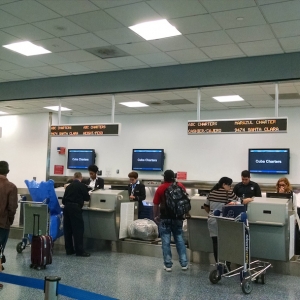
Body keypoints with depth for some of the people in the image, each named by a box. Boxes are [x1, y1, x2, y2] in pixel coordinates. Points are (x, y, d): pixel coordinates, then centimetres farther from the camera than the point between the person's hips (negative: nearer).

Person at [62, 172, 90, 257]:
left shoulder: (69, 186, 14)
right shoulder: (82, 186, -1)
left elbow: (64, 199, 17)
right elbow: (87, 198, 6)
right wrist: (81, 197, 27)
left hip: (67, 207, 6)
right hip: (75, 208, -6)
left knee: (67, 229, 9)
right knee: (78, 229, -3)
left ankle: (69, 250, 15)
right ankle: (79, 250, -5)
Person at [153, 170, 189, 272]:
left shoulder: (161, 188, -6)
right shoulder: (180, 186, 1)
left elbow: (156, 205, -5)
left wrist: (155, 216, 9)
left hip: (165, 218, -2)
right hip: (178, 217, 3)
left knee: (166, 241, 4)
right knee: (179, 239, 12)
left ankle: (168, 265, 7)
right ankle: (184, 263, 14)